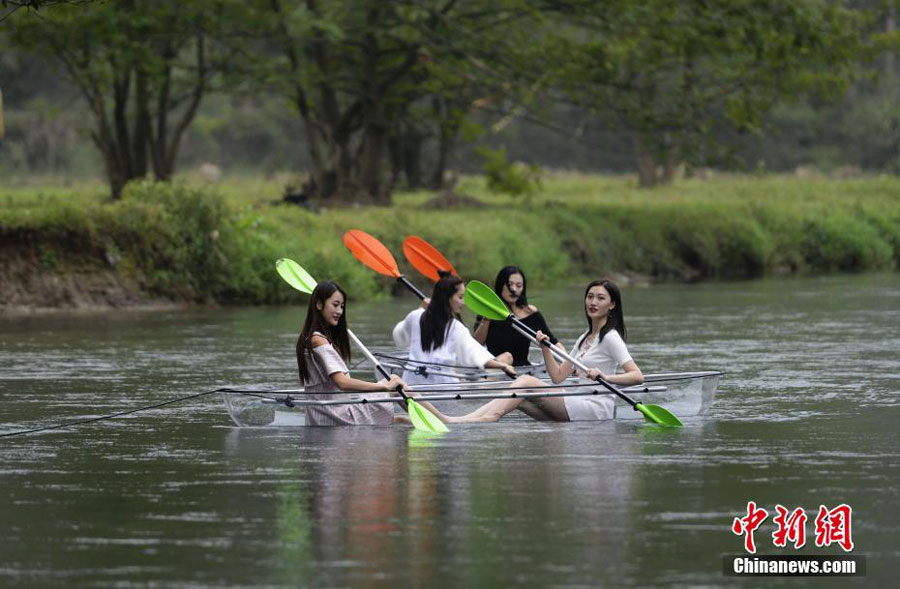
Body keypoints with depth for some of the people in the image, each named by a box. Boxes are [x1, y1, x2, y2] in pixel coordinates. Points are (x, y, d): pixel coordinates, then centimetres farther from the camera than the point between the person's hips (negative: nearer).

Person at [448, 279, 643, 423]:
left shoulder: (610, 337, -4)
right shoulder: (584, 339, 22)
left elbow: (638, 376, -15)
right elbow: (558, 376, 15)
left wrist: (605, 377, -30)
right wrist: (545, 348, 1)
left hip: (596, 409, -8)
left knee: (526, 382, -20)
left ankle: (489, 417, -36)